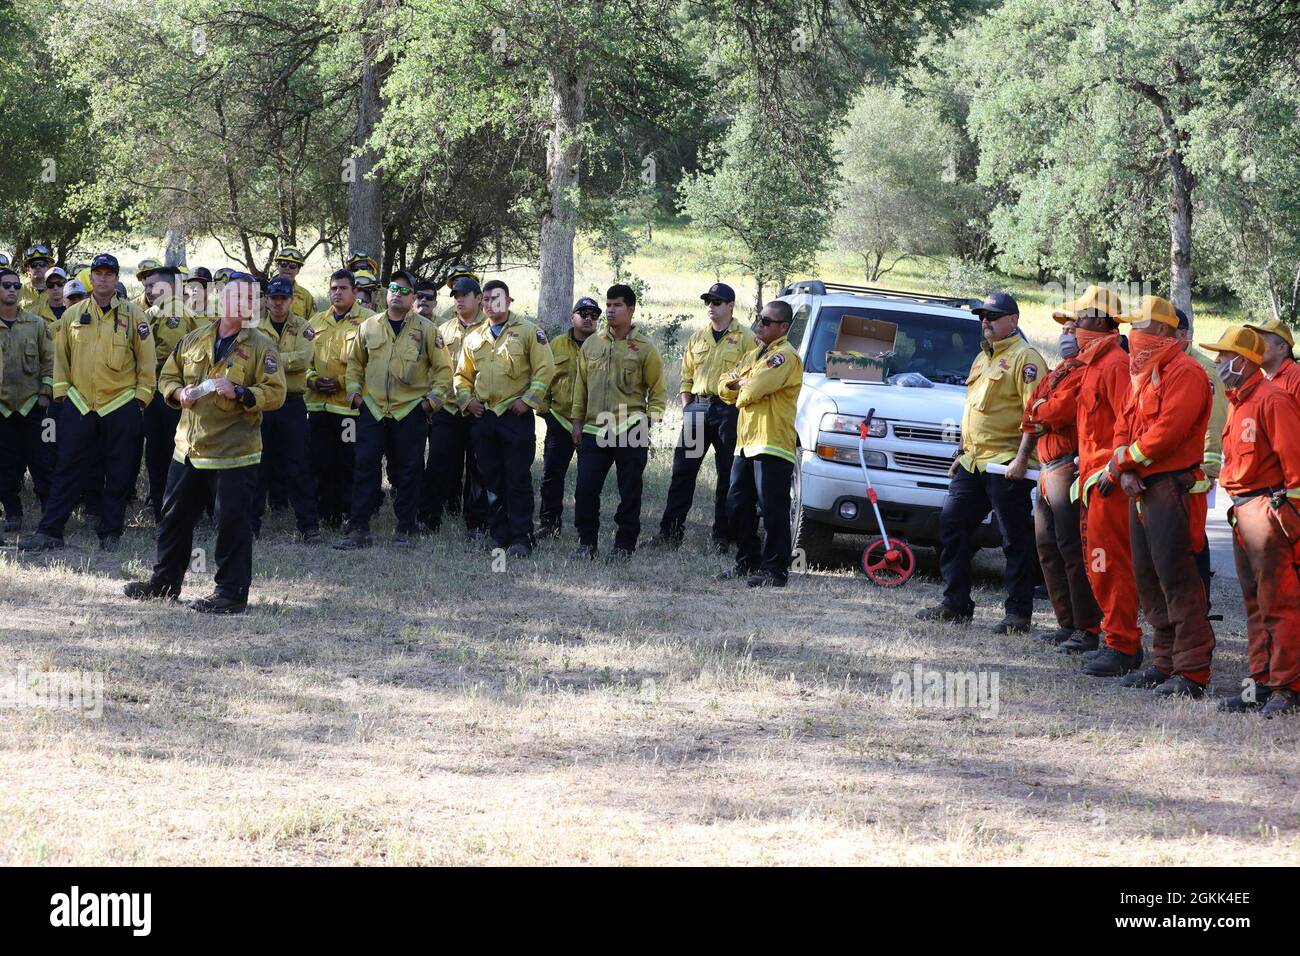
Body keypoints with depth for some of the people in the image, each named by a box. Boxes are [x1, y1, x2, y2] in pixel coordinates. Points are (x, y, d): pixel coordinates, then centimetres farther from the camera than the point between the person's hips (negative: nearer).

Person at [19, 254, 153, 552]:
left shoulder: (133, 314, 0)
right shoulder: (73, 315, 7)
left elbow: (146, 357, 2)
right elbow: (61, 356, 12)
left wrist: (142, 394, -3)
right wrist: (61, 390, 3)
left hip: (121, 405, -1)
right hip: (80, 404, 1)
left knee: (118, 473, 4)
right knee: (68, 469, 0)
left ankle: (110, 533, 13)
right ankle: (50, 531, 1)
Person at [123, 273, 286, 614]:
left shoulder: (261, 346, -4)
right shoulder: (195, 339, 10)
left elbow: (275, 393, -10)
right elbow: (168, 376, 18)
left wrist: (238, 393, -24)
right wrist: (179, 393, -3)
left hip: (234, 452, -5)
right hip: (189, 447, 5)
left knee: (232, 521, -5)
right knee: (175, 515, 15)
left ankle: (232, 592, 3)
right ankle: (165, 581, 29)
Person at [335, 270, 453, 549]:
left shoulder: (426, 329, 1)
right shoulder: (369, 327, 8)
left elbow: (443, 368, 4)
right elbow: (355, 362, 20)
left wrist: (433, 399, -3)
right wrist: (354, 392, 9)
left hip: (411, 411, -2)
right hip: (373, 409, 2)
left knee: (408, 472, 3)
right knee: (364, 468, -4)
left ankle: (405, 530, 13)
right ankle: (358, 530, -2)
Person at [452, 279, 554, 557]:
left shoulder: (528, 331, 2)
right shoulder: (473, 338, 15)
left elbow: (545, 369, -4)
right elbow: (462, 375, 22)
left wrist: (528, 400, -11)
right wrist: (466, 400, 4)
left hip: (516, 416, -5)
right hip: (483, 417, 5)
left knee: (518, 478, -6)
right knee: (491, 479, 6)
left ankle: (521, 537, -4)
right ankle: (499, 536, 13)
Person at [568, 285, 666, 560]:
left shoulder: (644, 348, -1)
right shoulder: (591, 343, 9)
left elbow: (658, 391, 3)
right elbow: (580, 384, 15)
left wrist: (649, 420, -8)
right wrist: (577, 420, 10)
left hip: (630, 432, -3)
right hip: (594, 429, 3)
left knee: (629, 491, 2)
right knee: (585, 488, -1)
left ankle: (624, 545, 12)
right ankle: (587, 542, 12)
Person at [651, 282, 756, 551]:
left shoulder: (745, 338, 1)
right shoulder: (698, 338, 17)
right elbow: (686, 376, 19)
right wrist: (686, 405, 7)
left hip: (728, 410, -5)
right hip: (698, 408, 5)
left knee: (727, 476, 0)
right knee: (683, 471, 1)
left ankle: (722, 536, 6)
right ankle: (670, 531, 3)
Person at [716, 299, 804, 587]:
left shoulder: (785, 356, -9)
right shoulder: (755, 355, 22)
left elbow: (754, 389, -20)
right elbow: (726, 384, 18)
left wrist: (740, 392, 2)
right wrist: (744, 385, -2)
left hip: (772, 444, -10)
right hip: (746, 442, 10)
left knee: (773, 510, -8)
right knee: (737, 507, 12)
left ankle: (775, 570, -8)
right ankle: (747, 563, 23)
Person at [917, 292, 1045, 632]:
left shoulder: (1024, 358, -8)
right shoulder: (983, 358, 21)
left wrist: (1022, 458, -23)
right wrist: (962, 456, 24)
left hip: (1007, 465, -9)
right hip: (973, 463, 9)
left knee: (1016, 540, -3)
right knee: (952, 527, 8)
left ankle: (1018, 613, 0)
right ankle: (955, 604, 15)